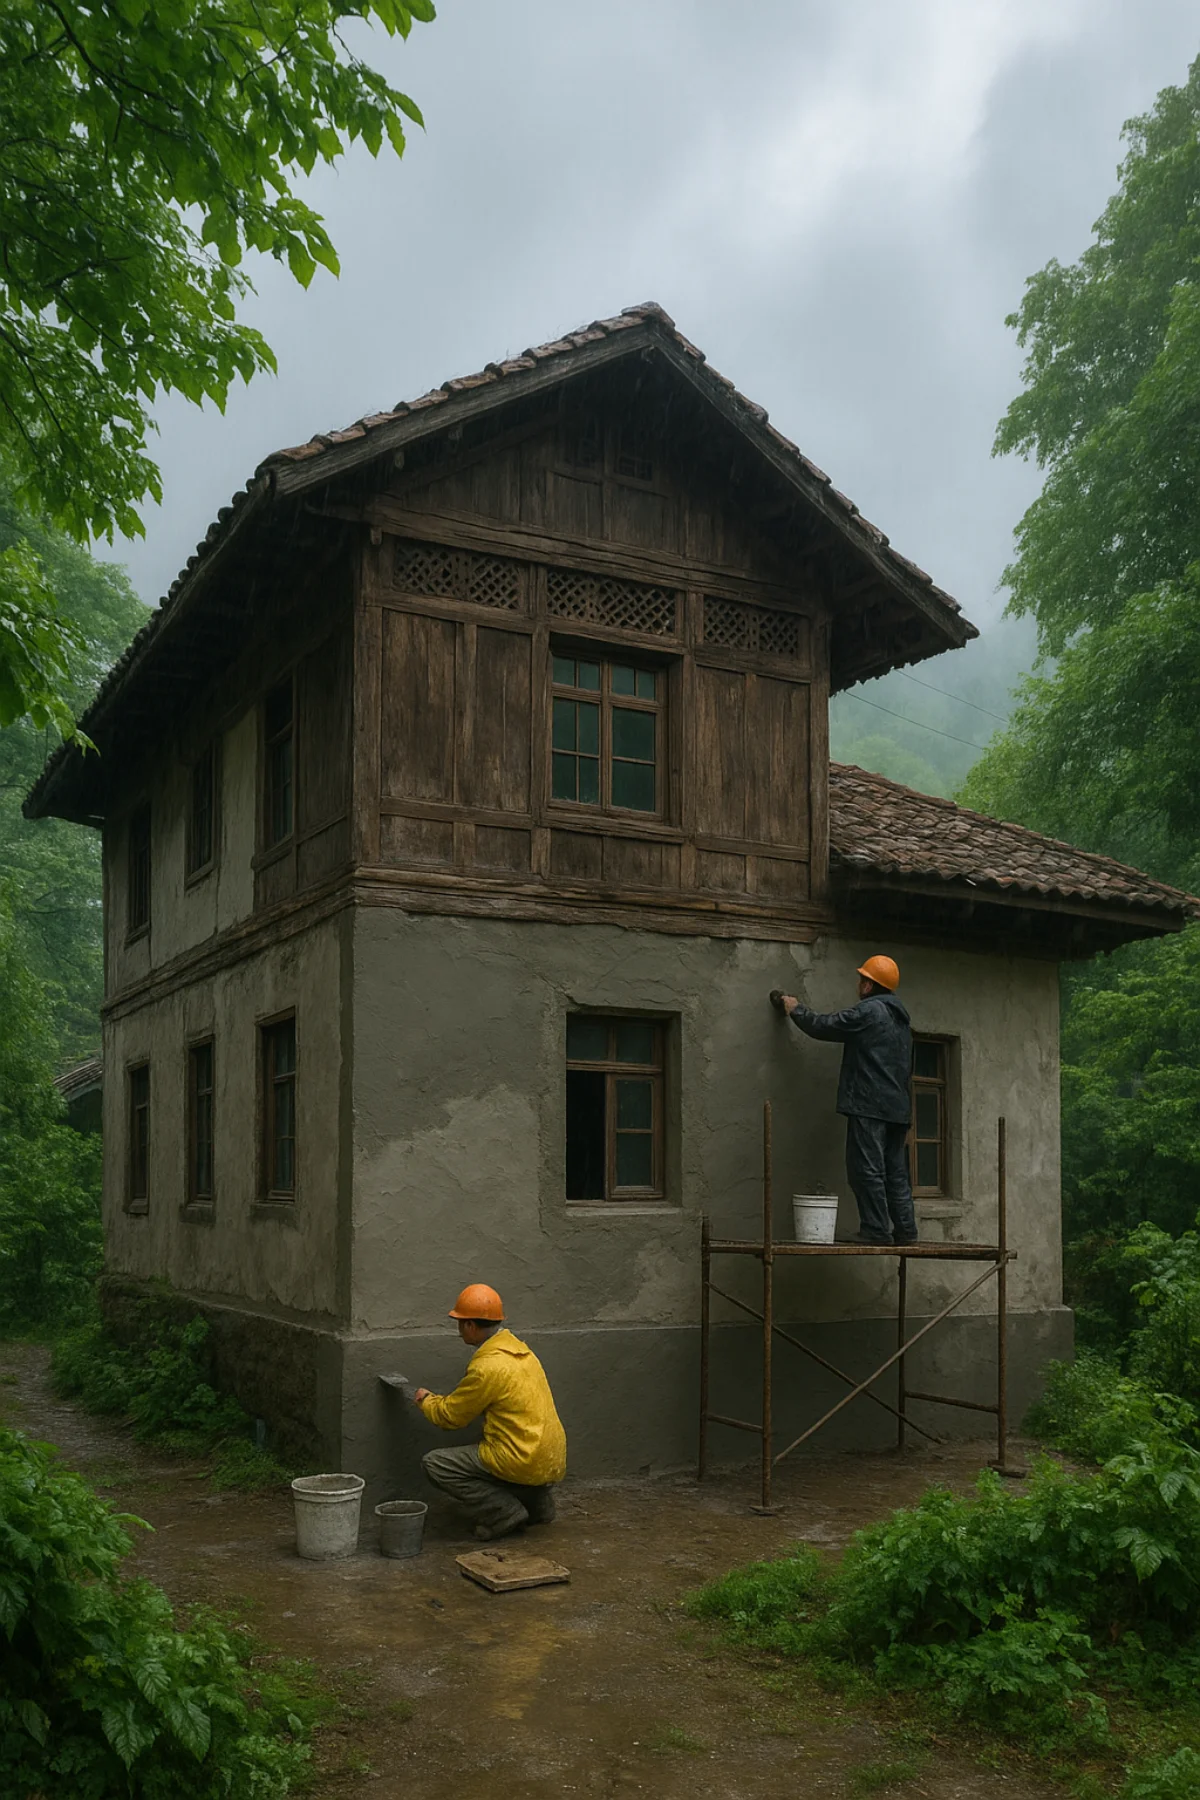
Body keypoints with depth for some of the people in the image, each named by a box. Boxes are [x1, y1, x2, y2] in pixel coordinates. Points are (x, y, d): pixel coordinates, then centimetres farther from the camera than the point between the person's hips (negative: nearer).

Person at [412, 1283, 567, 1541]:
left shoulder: (487, 1367, -17)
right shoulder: (519, 1349, 8)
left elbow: (450, 1417, -4)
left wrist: (426, 1400, 15)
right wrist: (439, 1400, 22)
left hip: (526, 1465, -8)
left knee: (435, 1464, -1)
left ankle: (504, 1512, -4)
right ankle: (537, 1500, 19)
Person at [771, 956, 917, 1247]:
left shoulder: (867, 1011, -8)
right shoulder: (900, 1018, 20)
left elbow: (823, 1026, -3)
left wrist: (795, 1009, 14)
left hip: (869, 1105, -9)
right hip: (898, 1108, 9)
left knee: (867, 1169, -7)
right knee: (895, 1171, 10)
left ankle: (877, 1231, -8)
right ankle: (905, 1230, 9)